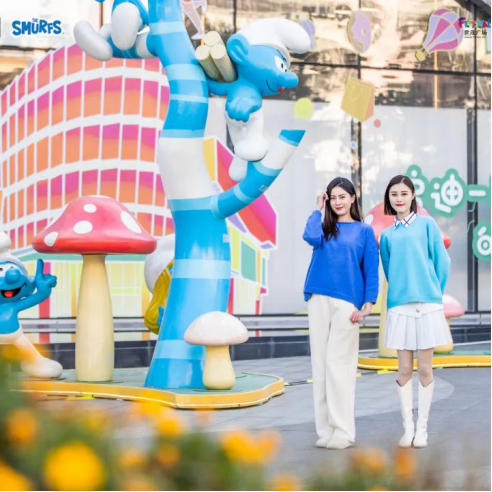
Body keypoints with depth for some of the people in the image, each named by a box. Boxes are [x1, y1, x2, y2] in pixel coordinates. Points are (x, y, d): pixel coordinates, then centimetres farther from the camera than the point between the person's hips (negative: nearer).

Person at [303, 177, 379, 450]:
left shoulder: (364, 231, 8)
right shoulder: (324, 227, 14)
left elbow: (371, 269, 4)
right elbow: (310, 237, -9)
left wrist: (368, 303, -7)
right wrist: (319, 209, 4)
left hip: (347, 301, -3)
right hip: (319, 300, 4)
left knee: (337, 363, -8)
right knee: (320, 363, 2)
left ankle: (343, 431, -4)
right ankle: (325, 429, 6)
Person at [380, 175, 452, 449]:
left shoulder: (426, 224, 4)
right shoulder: (388, 235, 11)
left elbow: (442, 262, 3)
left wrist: (435, 293, 6)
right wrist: (400, 293, 10)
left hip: (427, 305, -2)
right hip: (399, 306, 2)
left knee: (425, 368, 1)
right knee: (405, 369, 2)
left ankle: (422, 428, 9)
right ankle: (408, 427, 9)